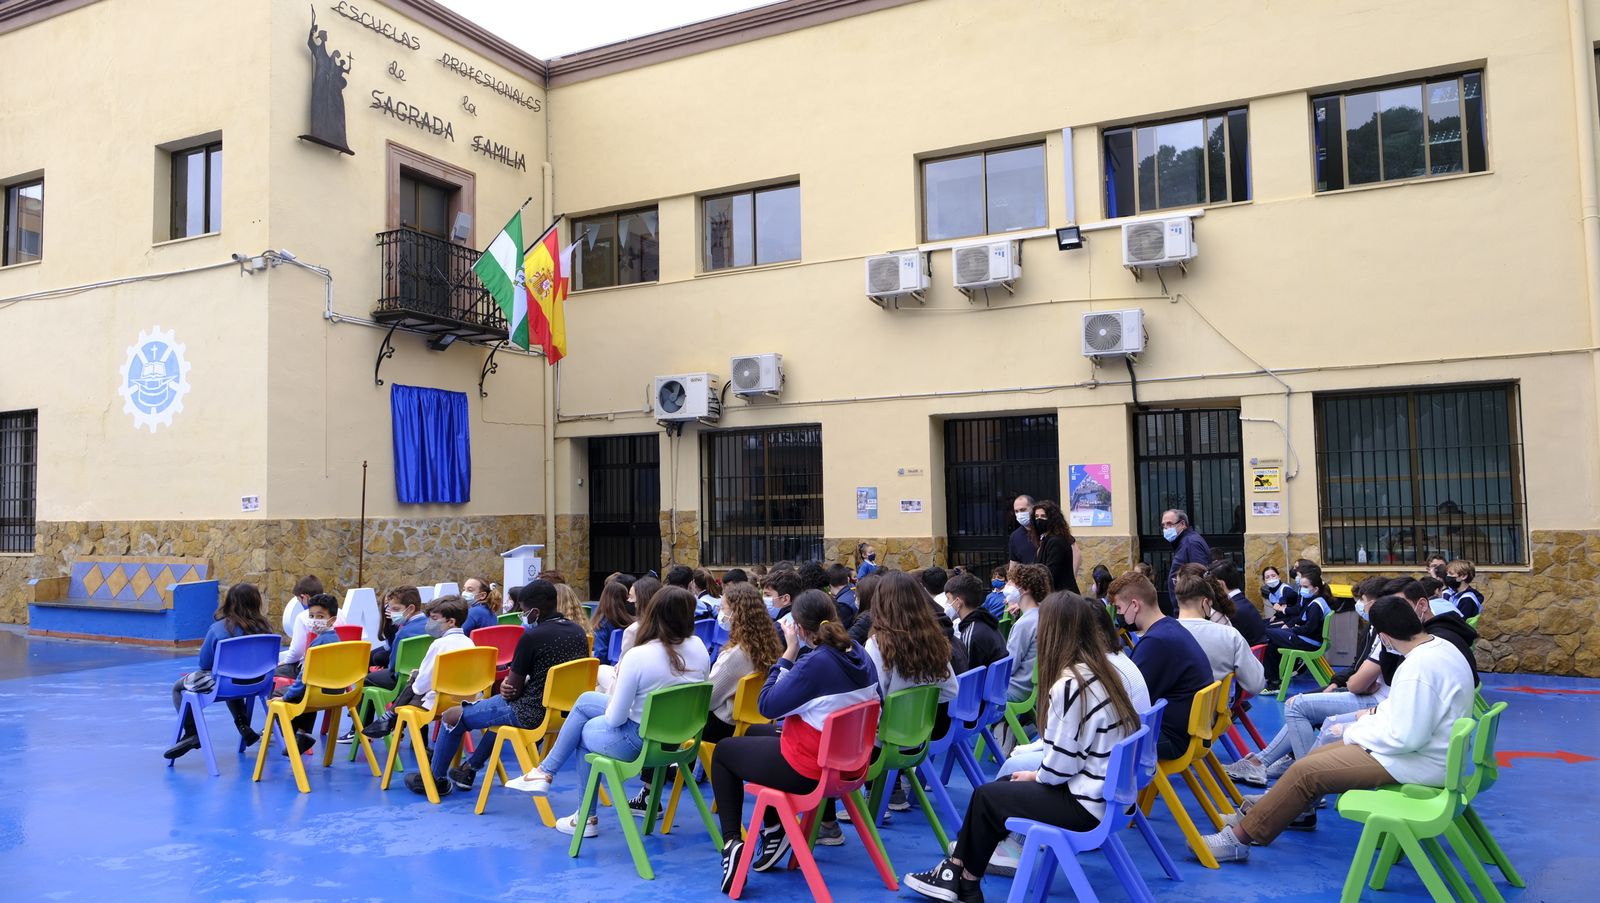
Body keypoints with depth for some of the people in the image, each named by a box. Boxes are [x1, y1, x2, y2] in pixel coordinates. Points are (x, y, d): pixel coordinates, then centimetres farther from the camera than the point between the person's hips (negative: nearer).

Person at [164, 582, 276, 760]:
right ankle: (244, 727, 34)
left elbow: (204, 664, -8)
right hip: (254, 684, 5)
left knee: (178, 687, 20)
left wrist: (194, 674, 16)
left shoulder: (219, 628, -19)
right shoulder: (264, 628, -9)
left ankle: (192, 733, 5)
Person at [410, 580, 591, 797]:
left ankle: (435, 780, 33)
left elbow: (513, 690, -12)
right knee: (500, 704, 37)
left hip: (532, 713, -8)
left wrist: (506, 686, 11)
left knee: (452, 716, 12)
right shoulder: (579, 633, 2)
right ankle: (469, 769, 44)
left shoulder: (532, 637, -19)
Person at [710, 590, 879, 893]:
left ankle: (732, 843, 8)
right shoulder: (860, 654, -4)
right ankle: (775, 829, 27)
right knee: (756, 733, 32)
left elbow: (767, 705, -19)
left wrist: (789, 653, -15)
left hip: (807, 771, -8)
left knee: (723, 751, 18)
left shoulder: (815, 664, -28)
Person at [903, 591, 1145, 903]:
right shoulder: (1108, 670, 4)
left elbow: (1062, 762, -21)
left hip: (1084, 802, -9)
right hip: (1107, 791, 9)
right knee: (1002, 784, 15)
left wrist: (1036, 776, 0)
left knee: (985, 796, 7)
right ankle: (957, 873, 18)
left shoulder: (1069, 684, -23)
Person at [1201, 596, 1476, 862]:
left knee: (1305, 771, -10)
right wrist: (1379, 713, 5)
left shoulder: (1419, 666, -27)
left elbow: (1406, 738, -29)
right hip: (1430, 748, 10)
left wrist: (1355, 733, -14)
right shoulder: (1441, 646, 4)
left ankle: (1240, 837, -4)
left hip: (1418, 761, -10)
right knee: (1318, 755, 15)